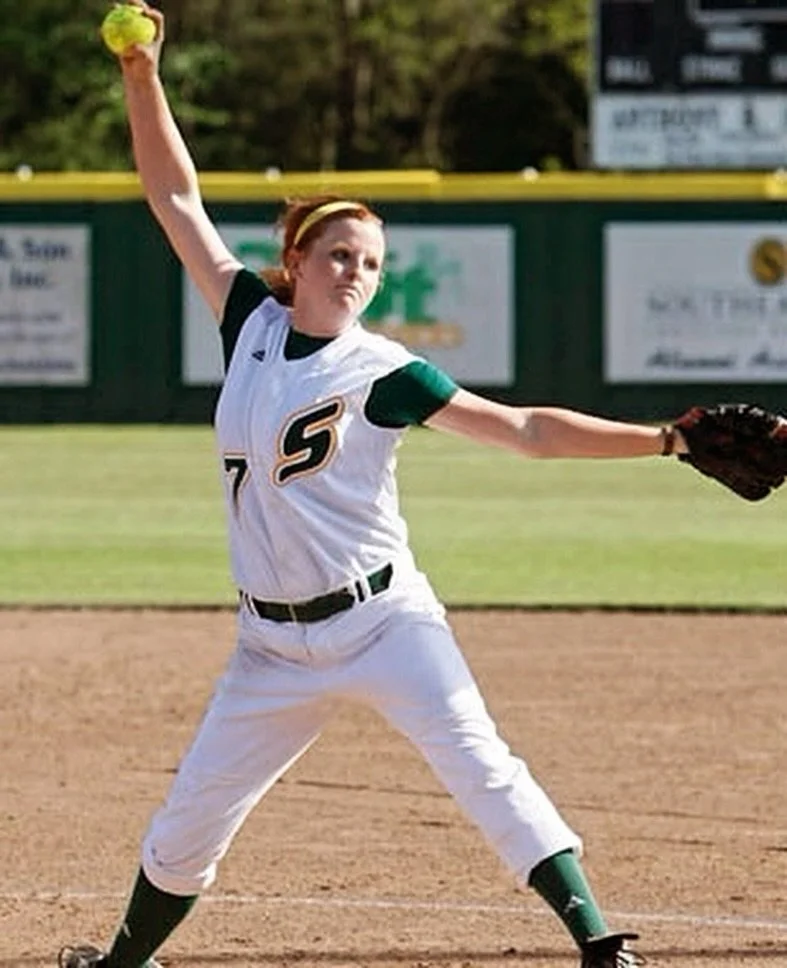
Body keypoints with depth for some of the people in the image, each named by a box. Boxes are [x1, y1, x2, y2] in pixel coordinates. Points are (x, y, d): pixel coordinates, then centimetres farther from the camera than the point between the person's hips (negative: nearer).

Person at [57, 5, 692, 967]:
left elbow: (524, 428, -11)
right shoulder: (253, 322, 4)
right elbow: (176, 199, 7)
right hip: (274, 643, 4)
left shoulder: (385, 373, -7)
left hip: (382, 620, -4)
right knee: (188, 817, 9)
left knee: (479, 764, -19)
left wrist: (665, 439, -21)